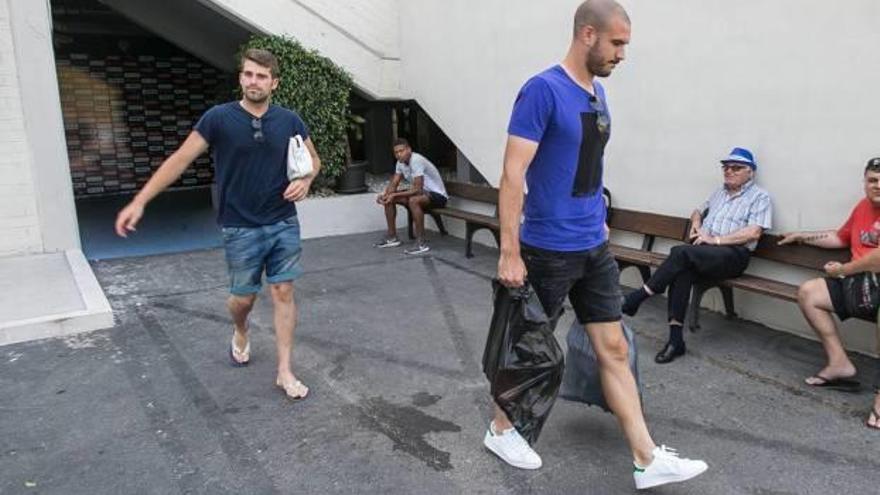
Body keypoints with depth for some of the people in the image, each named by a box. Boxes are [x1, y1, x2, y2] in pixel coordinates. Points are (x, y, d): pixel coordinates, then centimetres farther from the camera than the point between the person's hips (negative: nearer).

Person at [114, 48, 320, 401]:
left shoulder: (289, 121, 0)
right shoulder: (219, 118, -8)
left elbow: (313, 158, 13)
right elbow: (180, 159, -8)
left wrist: (305, 179, -10)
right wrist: (139, 201, -13)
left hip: (283, 224, 2)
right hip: (241, 228, -1)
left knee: (283, 293, 1)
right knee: (243, 297, 8)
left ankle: (284, 372, 10)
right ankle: (240, 333, 44)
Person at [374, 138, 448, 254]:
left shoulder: (417, 161, -27)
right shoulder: (400, 162, 1)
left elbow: (417, 189, -30)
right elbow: (393, 184, 5)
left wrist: (394, 195, -29)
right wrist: (384, 194, -16)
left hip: (437, 195, -9)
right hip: (421, 192, 9)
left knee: (413, 200, -39)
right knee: (388, 199, 1)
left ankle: (421, 243, -31)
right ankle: (392, 237, 9)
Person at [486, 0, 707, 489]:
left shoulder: (598, 93, 10)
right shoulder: (543, 90, -16)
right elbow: (513, 174, -20)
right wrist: (509, 252, -22)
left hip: (595, 247, 8)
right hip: (549, 250, -7)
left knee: (614, 349, 9)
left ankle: (648, 459, 17)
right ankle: (500, 428, 33)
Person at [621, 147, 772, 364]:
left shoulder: (760, 197, 6)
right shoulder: (719, 192, 26)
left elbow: (754, 232, -7)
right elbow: (698, 211, 38)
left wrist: (715, 239, -13)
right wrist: (696, 222, 13)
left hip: (733, 255, -5)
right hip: (702, 251, 5)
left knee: (681, 252, -33)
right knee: (682, 270, -31)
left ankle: (638, 297, -23)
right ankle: (675, 338, -33)